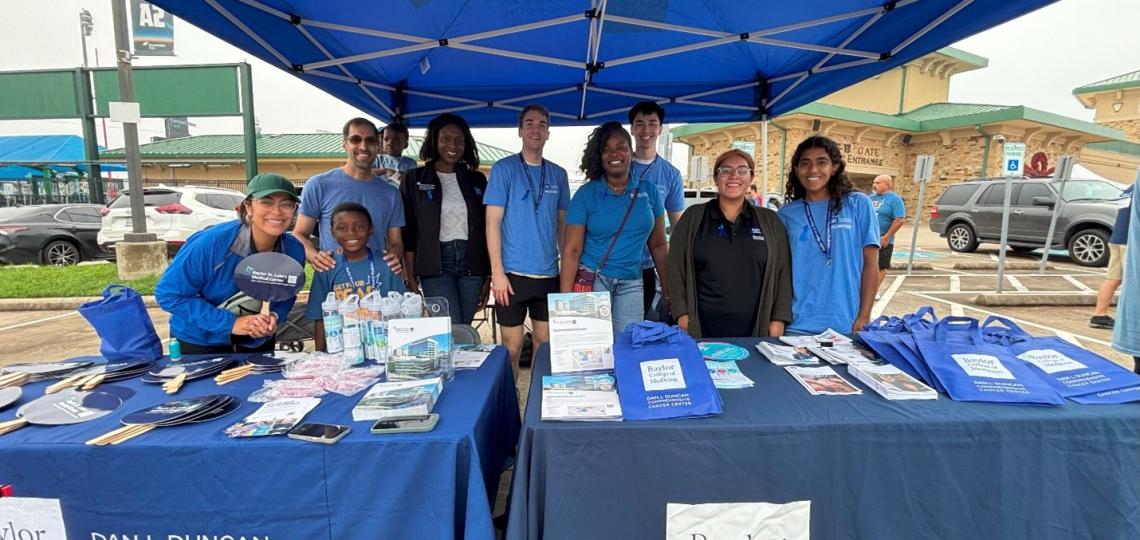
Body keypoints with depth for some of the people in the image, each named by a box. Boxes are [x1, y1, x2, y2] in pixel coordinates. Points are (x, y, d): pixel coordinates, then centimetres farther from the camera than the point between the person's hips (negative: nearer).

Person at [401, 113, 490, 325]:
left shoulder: (477, 179, 11)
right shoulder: (414, 180, 4)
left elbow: (486, 229, 10)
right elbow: (408, 232, 1)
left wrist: (488, 275, 5)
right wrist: (411, 277, -6)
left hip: (471, 262, 3)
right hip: (435, 264, -3)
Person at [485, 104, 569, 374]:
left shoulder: (558, 174, 9)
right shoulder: (503, 168, -3)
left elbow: (562, 225, 14)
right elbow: (492, 223, -6)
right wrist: (497, 272, -12)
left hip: (549, 274, 4)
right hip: (513, 273, -3)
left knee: (545, 343, 12)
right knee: (512, 346, 4)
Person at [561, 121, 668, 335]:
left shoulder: (649, 190, 4)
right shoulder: (586, 194, -4)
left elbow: (658, 245, 9)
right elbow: (572, 250, -7)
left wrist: (668, 289, 8)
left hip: (631, 284, 2)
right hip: (591, 281, -2)